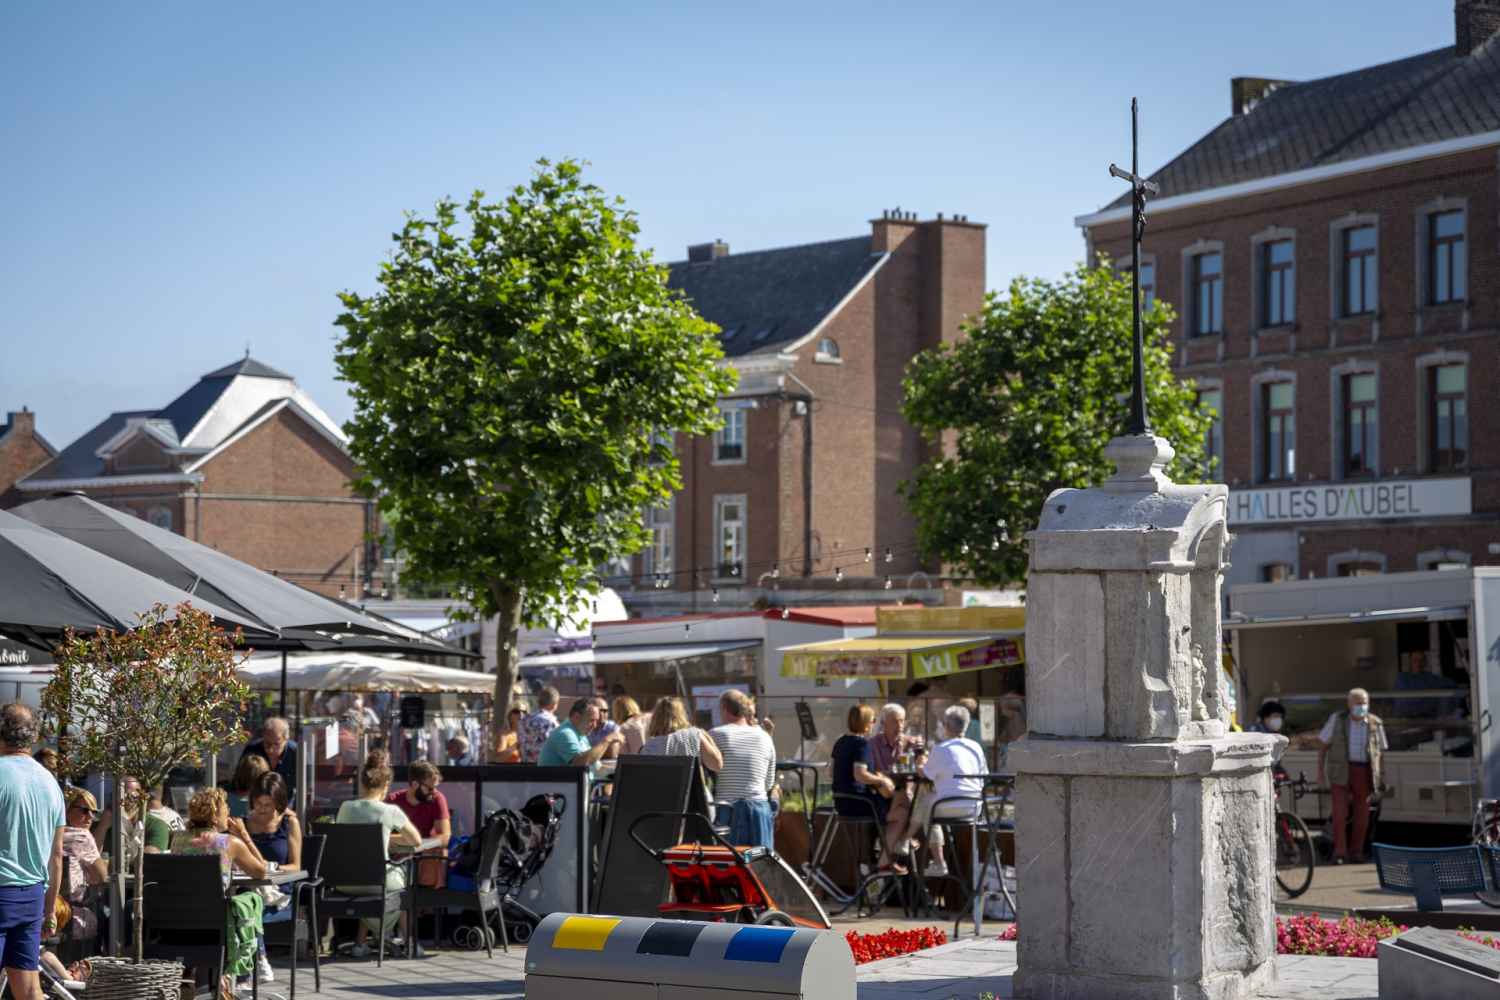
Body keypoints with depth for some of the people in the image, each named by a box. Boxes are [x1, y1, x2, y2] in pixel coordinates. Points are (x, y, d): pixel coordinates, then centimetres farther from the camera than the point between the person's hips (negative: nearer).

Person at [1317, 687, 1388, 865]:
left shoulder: (1375, 724, 5)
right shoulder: (1337, 720, 1)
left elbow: (1378, 751, 11)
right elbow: (1323, 746, 5)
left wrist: (1377, 777, 5)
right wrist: (1320, 772, 0)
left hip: (1364, 771, 2)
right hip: (1341, 770, -2)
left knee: (1362, 813, 2)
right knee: (1340, 811, -11)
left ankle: (1357, 850, 15)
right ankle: (1339, 852, -10)